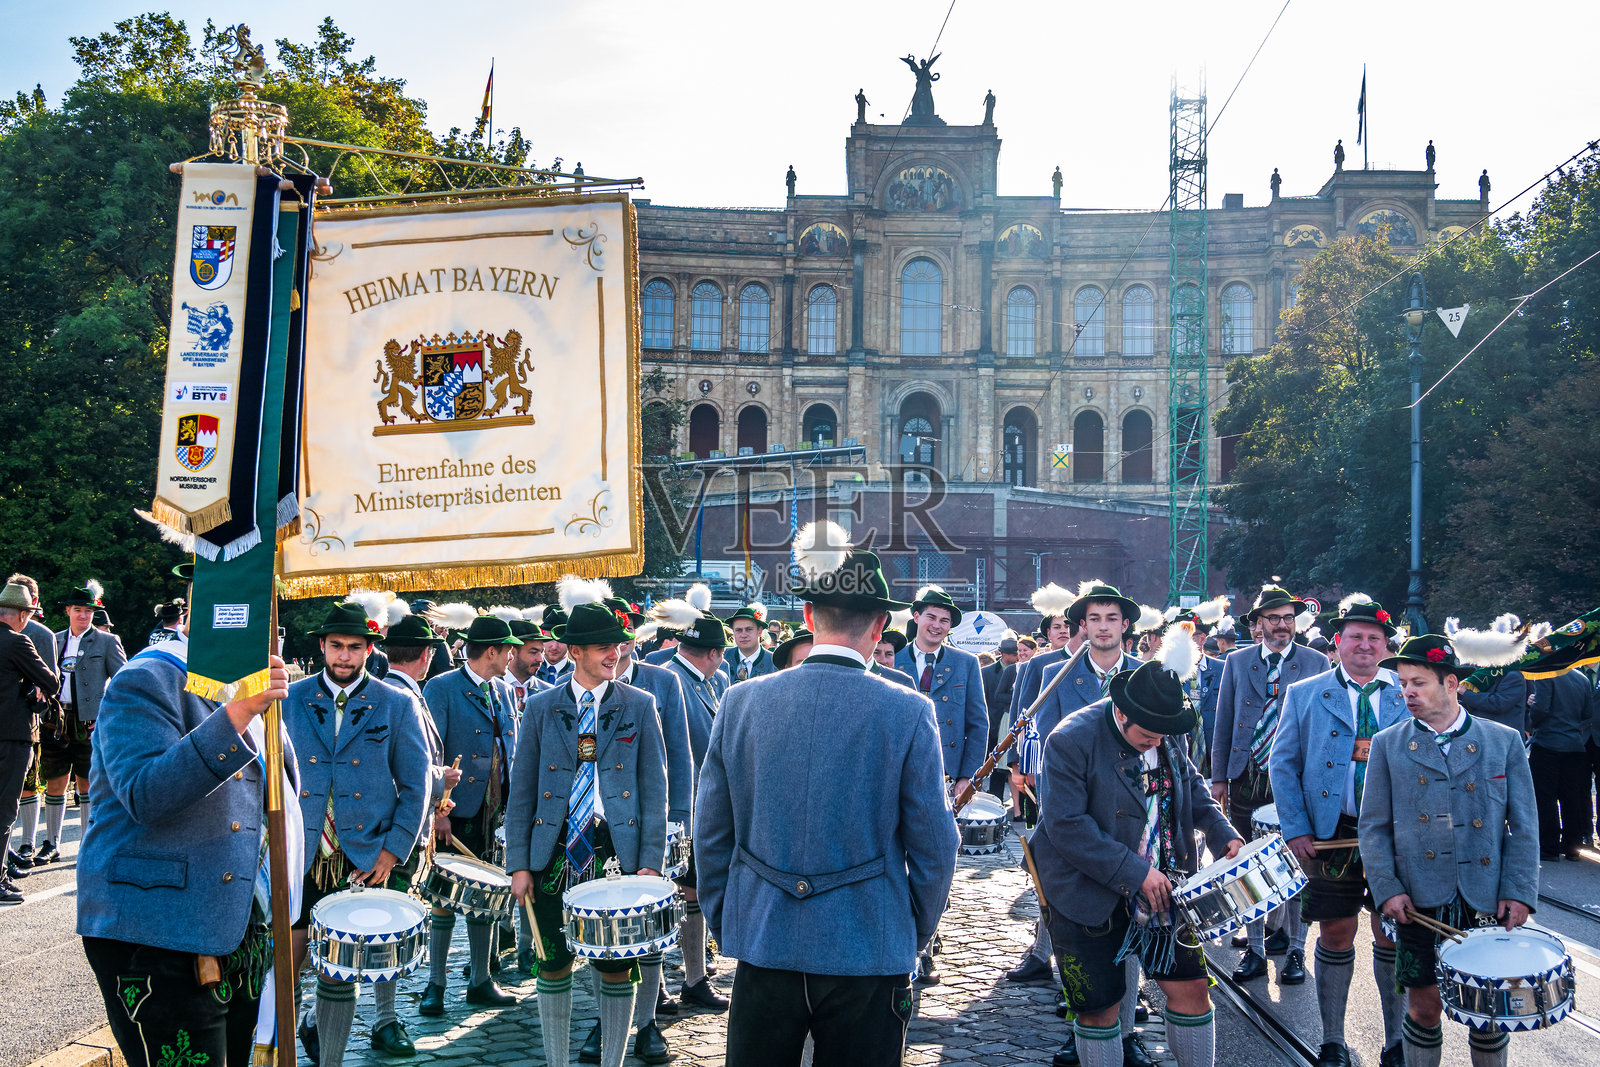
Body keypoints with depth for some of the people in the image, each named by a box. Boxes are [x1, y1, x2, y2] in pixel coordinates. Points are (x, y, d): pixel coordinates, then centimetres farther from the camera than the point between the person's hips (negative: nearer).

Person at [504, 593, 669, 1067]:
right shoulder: (541, 708, 4)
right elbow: (521, 791, 4)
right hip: (554, 854, 1)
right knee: (553, 965, 8)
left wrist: (651, 862, -7)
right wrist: (518, 864, -2)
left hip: (617, 852, -1)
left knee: (616, 968, 5)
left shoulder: (639, 706, 2)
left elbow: (654, 789, 1)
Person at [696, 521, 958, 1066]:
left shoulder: (742, 701, -3)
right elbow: (934, 846, -5)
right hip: (869, 951, -2)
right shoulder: (909, 712, -10)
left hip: (761, 945, 2)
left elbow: (711, 832, 4)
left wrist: (722, 922, 17)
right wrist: (916, 935, 11)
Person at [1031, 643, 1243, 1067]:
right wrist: (1135, 873, -25)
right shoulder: (1071, 741, -21)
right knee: (1100, 1008, 4)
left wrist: (1222, 832, -2)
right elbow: (1065, 825, -25)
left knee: (1191, 987, 5)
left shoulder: (1168, 737, -2)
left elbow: (1190, 785, 16)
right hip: (1091, 896, -5)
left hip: (1162, 885, 5)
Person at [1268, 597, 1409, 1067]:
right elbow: (1282, 764, 3)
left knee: (1393, 936, 7)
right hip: (1332, 835, -1)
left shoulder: (1411, 697, 5)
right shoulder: (1304, 695, 3)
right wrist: (1296, 830, -5)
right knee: (1336, 934, 6)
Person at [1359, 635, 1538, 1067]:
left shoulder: (1505, 742, 6)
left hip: (1488, 902, 0)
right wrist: (1387, 888, -8)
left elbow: (1523, 826, 4)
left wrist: (1518, 893, -5)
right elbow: (1374, 826, 4)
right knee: (1425, 1007, 5)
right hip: (1421, 901, 0)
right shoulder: (1387, 745, 6)